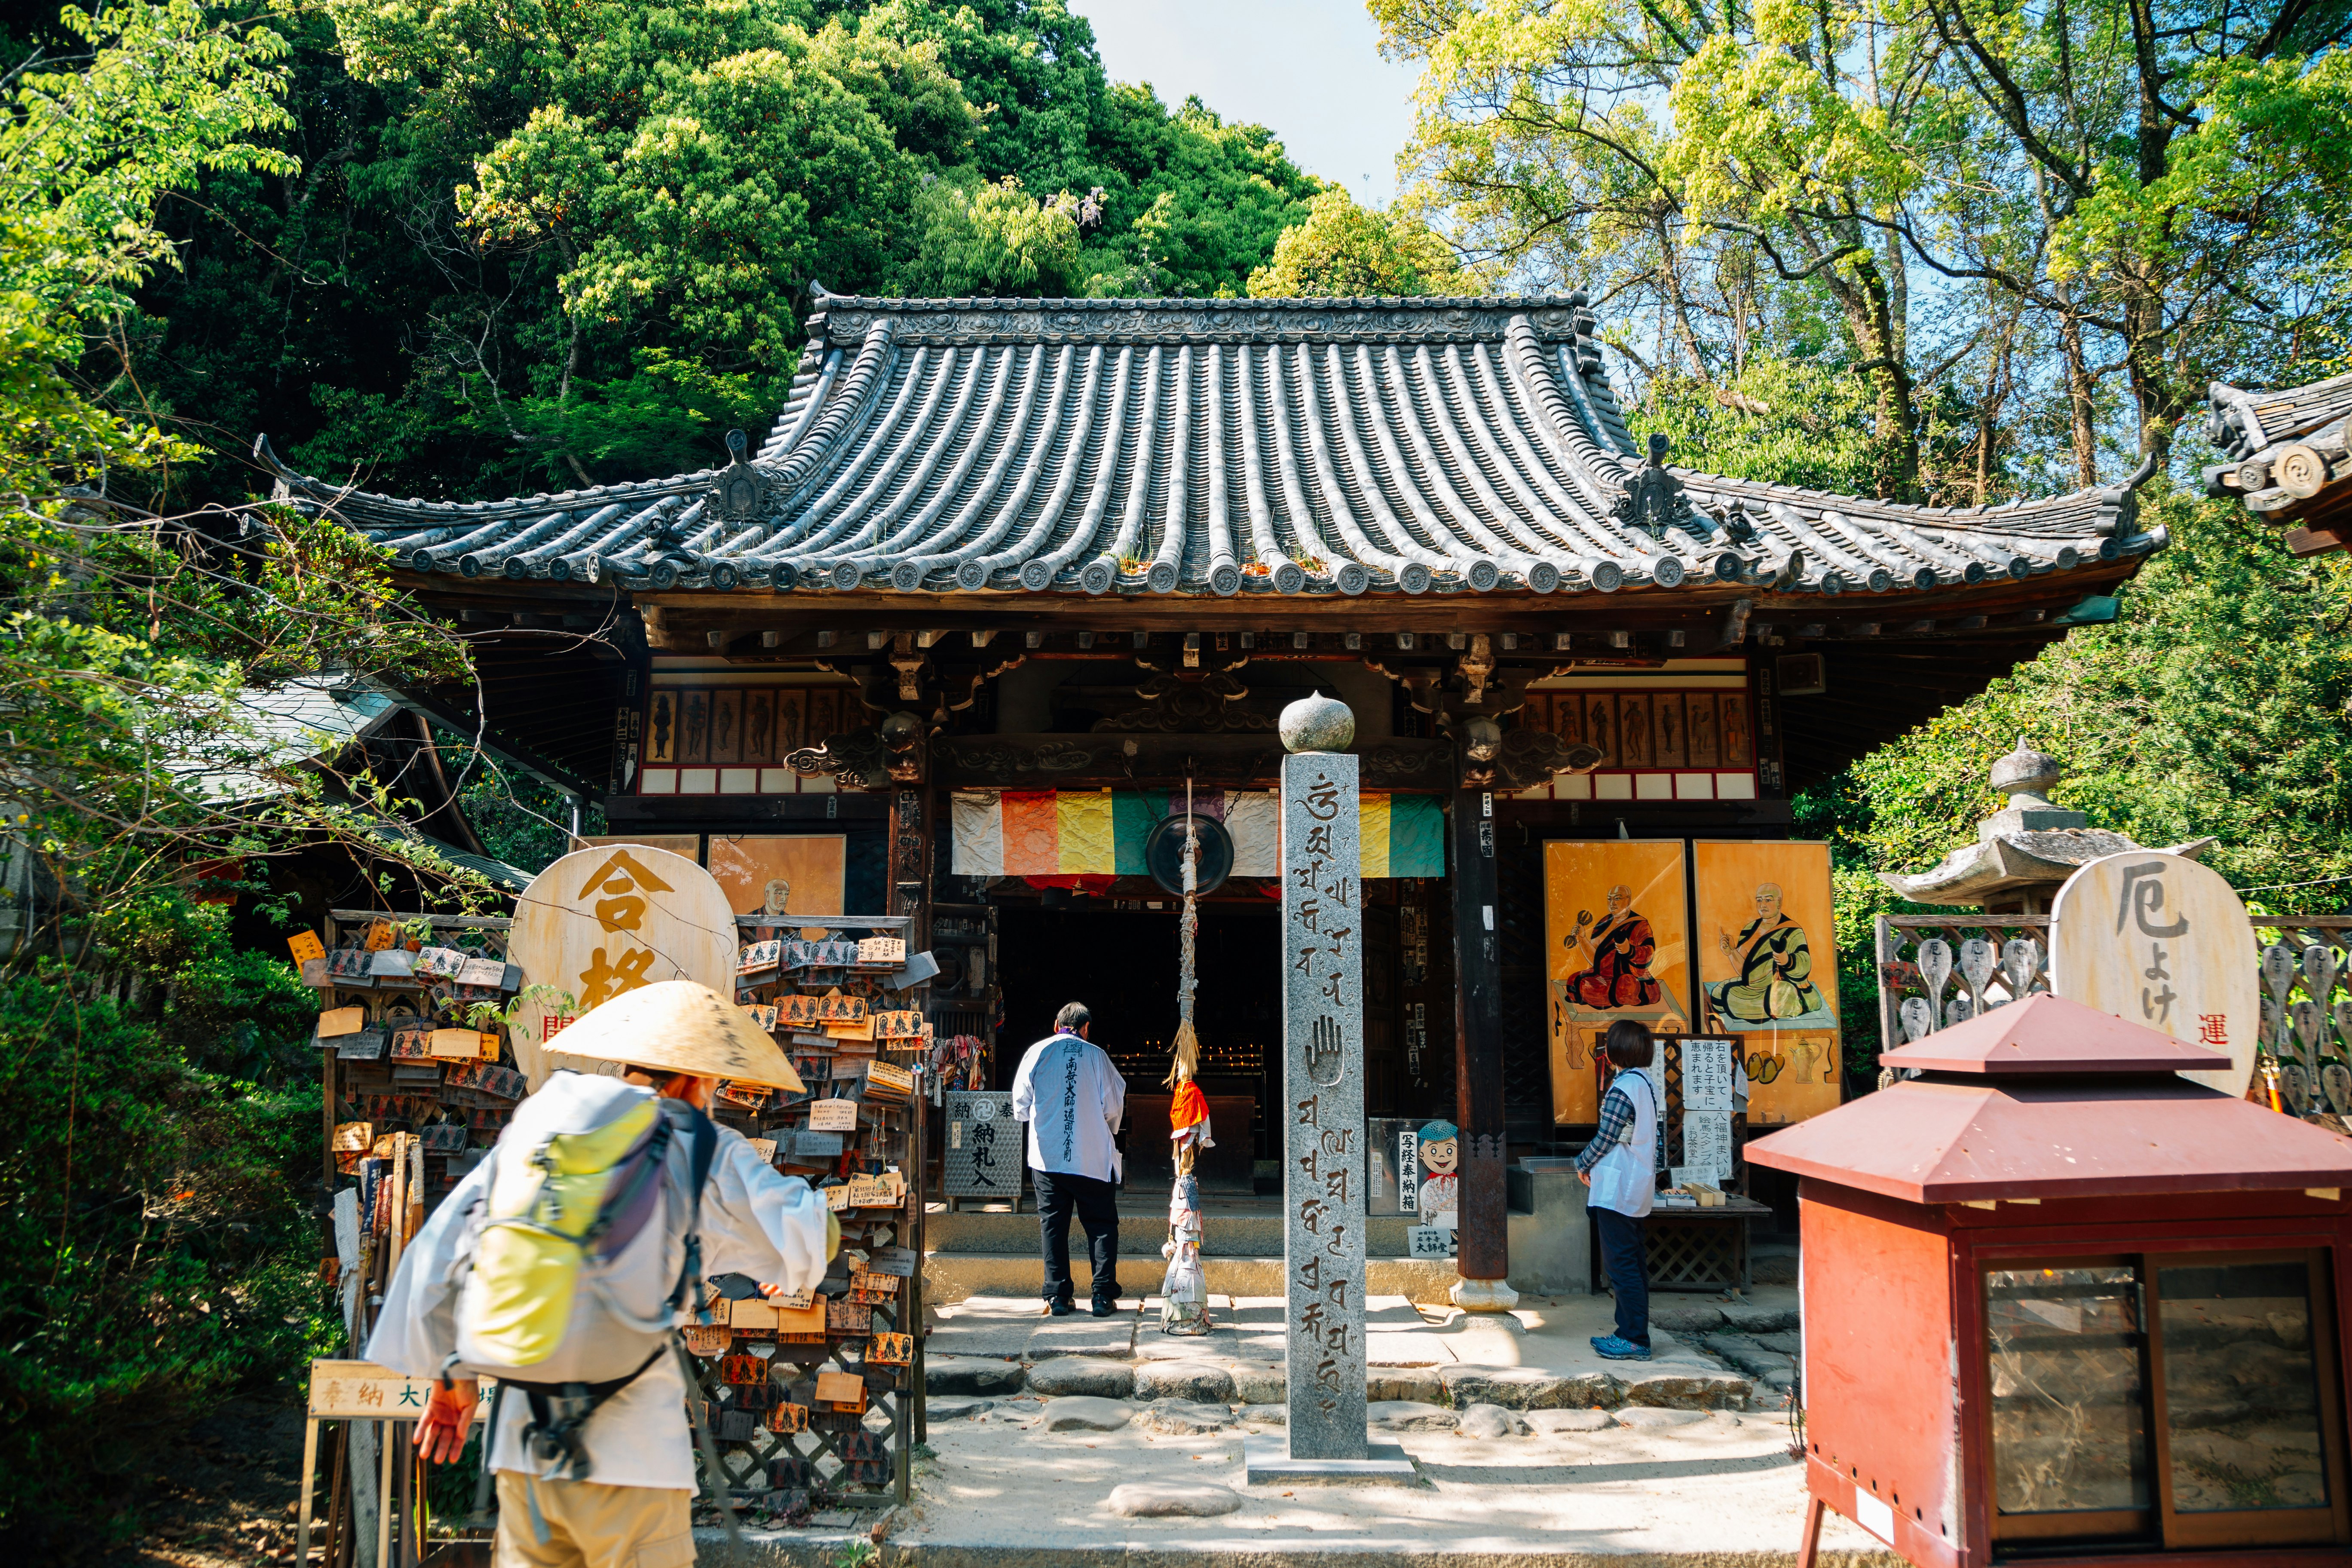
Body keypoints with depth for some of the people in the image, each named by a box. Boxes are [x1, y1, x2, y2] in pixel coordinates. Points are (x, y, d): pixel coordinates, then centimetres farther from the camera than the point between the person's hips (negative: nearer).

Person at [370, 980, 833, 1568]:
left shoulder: (529, 1129, 11)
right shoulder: (705, 1151, -4)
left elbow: (438, 1253, 15)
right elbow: (810, 1242, -4)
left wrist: (448, 1375, 25)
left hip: (522, 1438, 5)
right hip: (628, 1451, -5)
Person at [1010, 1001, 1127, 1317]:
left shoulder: (1037, 1052, 1)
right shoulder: (1096, 1055, -3)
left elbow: (1020, 1104, 7)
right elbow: (1114, 1106, 1)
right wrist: (1108, 1131, 22)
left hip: (1046, 1157, 2)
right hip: (1092, 1158, -1)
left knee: (1053, 1226, 9)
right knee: (1102, 1226, 7)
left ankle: (1058, 1297, 8)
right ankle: (1104, 1296, 2)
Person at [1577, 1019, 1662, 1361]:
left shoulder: (1623, 1089, -19)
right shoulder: (1649, 1083, 10)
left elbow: (1606, 1138, -16)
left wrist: (1583, 1165, 2)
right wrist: (1596, 1165, 17)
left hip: (1617, 1189, -10)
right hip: (1639, 1188, 10)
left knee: (1621, 1264, -5)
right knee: (1633, 1262, 14)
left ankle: (1635, 1340, -2)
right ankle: (1631, 1333, 21)